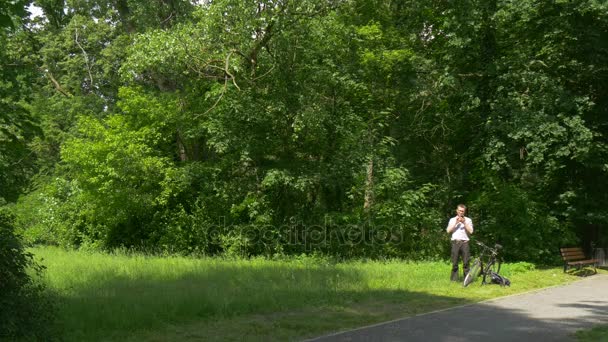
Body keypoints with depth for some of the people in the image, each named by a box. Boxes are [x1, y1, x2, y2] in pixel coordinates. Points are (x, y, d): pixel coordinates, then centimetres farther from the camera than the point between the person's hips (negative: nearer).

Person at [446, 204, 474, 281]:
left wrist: (464, 223, -5)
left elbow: (470, 231, 2)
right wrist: (456, 223, -2)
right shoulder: (452, 220, 17)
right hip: (455, 242, 1)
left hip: (465, 242, -1)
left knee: (466, 262, -4)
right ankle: (454, 279, 3)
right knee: (454, 262, -1)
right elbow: (448, 231, 5)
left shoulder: (468, 220, 14)